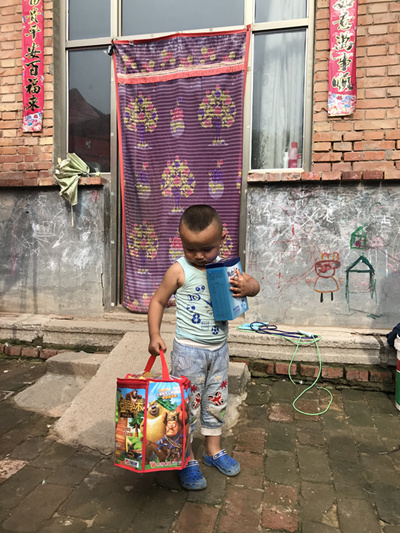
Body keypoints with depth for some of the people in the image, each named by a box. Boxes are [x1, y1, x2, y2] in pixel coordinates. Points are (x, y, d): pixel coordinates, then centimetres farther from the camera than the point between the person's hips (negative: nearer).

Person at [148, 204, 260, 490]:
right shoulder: (179, 271, -14)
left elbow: (253, 283, 8)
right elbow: (158, 301, -5)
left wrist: (245, 286, -16)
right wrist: (154, 335, -13)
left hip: (219, 348, 5)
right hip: (189, 350, -5)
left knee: (216, 401, 18)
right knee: (187, 404, 4)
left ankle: (214, 450, 38)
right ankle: (187, 460, 24)